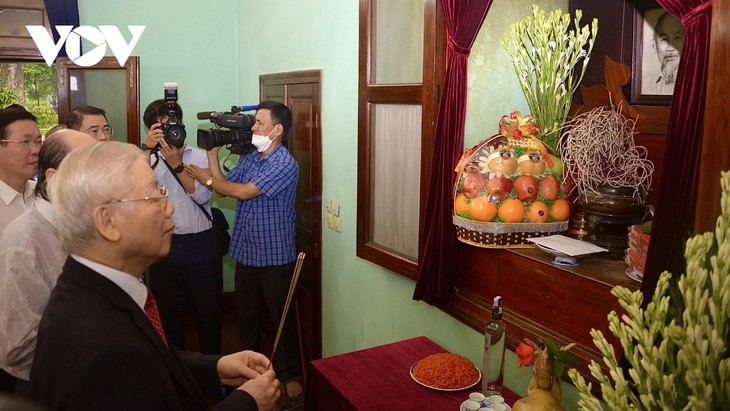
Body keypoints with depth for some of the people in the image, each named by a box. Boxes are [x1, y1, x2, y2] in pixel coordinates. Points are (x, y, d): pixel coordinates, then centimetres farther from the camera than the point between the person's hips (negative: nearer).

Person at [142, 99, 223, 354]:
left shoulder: (199, 156, 5)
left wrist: (177, 164, -13)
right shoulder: (147, 158, 5)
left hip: (201, 244, 0)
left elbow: (203, 195, -8)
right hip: (164, 245, 1)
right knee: (169, 309, 12)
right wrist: (147, 148, -20)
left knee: (208, 307, 9)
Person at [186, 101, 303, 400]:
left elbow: (242, 191, -21)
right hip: (245, 253, 7)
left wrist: (207, 178, -9)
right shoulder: (248, 159, 9)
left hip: (275, 257, -7)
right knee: (245, 316, 19)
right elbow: (223, 188, 7)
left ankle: (290, 374, 23)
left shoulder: (285, 164, -17)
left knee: (282, 318, 7)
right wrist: (212, 155, 2)